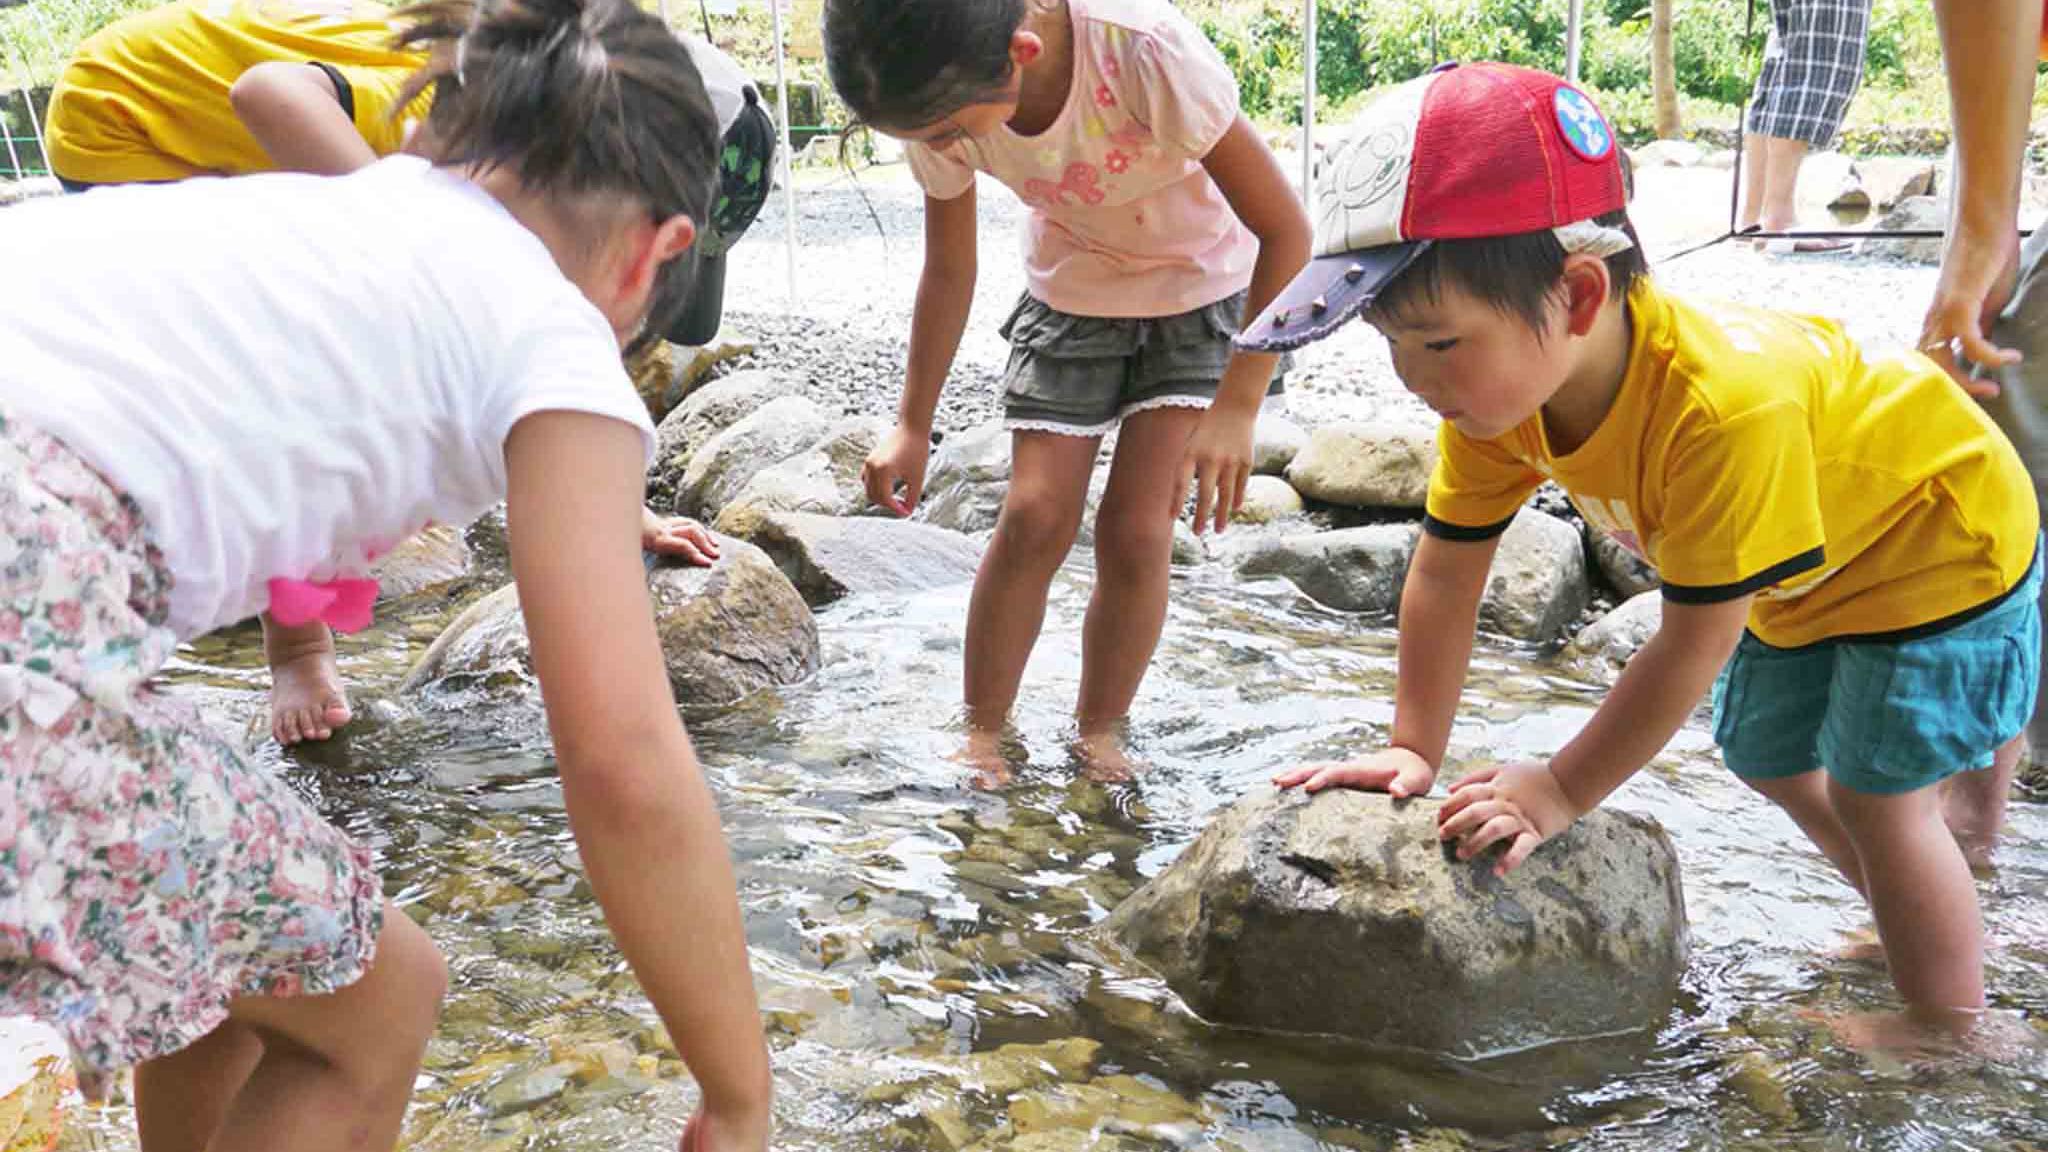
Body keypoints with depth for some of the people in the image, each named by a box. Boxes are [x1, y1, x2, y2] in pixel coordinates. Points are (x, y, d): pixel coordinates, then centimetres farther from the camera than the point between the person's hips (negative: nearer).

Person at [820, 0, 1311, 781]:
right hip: (1071, 296, 3)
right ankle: (982, 734, 10)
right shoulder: (943, 102, -22)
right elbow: (949, 270, -4)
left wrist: (1237, 405, -34)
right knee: (1035, 517, -7)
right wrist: (913, 425, -4)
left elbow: (1284, 231, -30)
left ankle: (1099, 736, 10)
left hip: (1201, 286, -3)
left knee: (1137, 529, -11)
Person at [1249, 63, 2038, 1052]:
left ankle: (1951, 1023, 11)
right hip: (1800, 573, 8)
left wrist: (1562, 792, -29)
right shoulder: (1500, 383, -23)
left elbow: (1694, 640, -37)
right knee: (1769, 757, 18)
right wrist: (1413, 751, -15)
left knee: (1878, 787, -10)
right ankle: (1917, 920, 40)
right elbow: (1444, 573, -14)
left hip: (1942, 541, -8)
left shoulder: (1722, 405, -46)